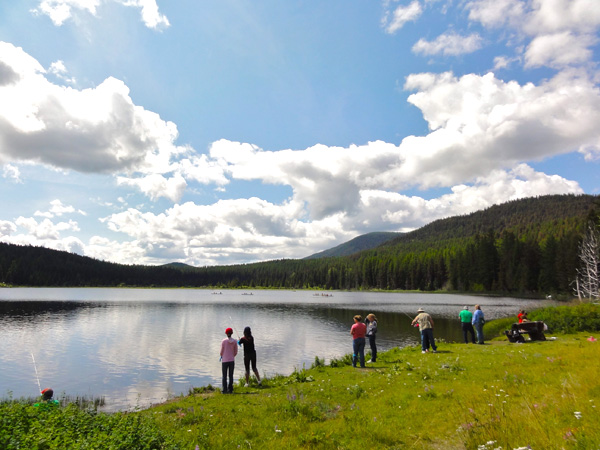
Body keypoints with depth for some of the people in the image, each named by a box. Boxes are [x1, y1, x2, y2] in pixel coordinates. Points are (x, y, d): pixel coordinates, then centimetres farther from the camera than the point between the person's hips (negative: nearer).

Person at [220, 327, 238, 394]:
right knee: (231, 376, 10)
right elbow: (236, 352, 4)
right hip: (232, 360, 2)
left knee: (224, 376, 7)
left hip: (225, 361, -2)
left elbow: (221, 351, -4)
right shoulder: (234, 341, -1)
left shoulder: (223, 341, -9)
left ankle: (225, 390, 6)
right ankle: (230, 389, 11)